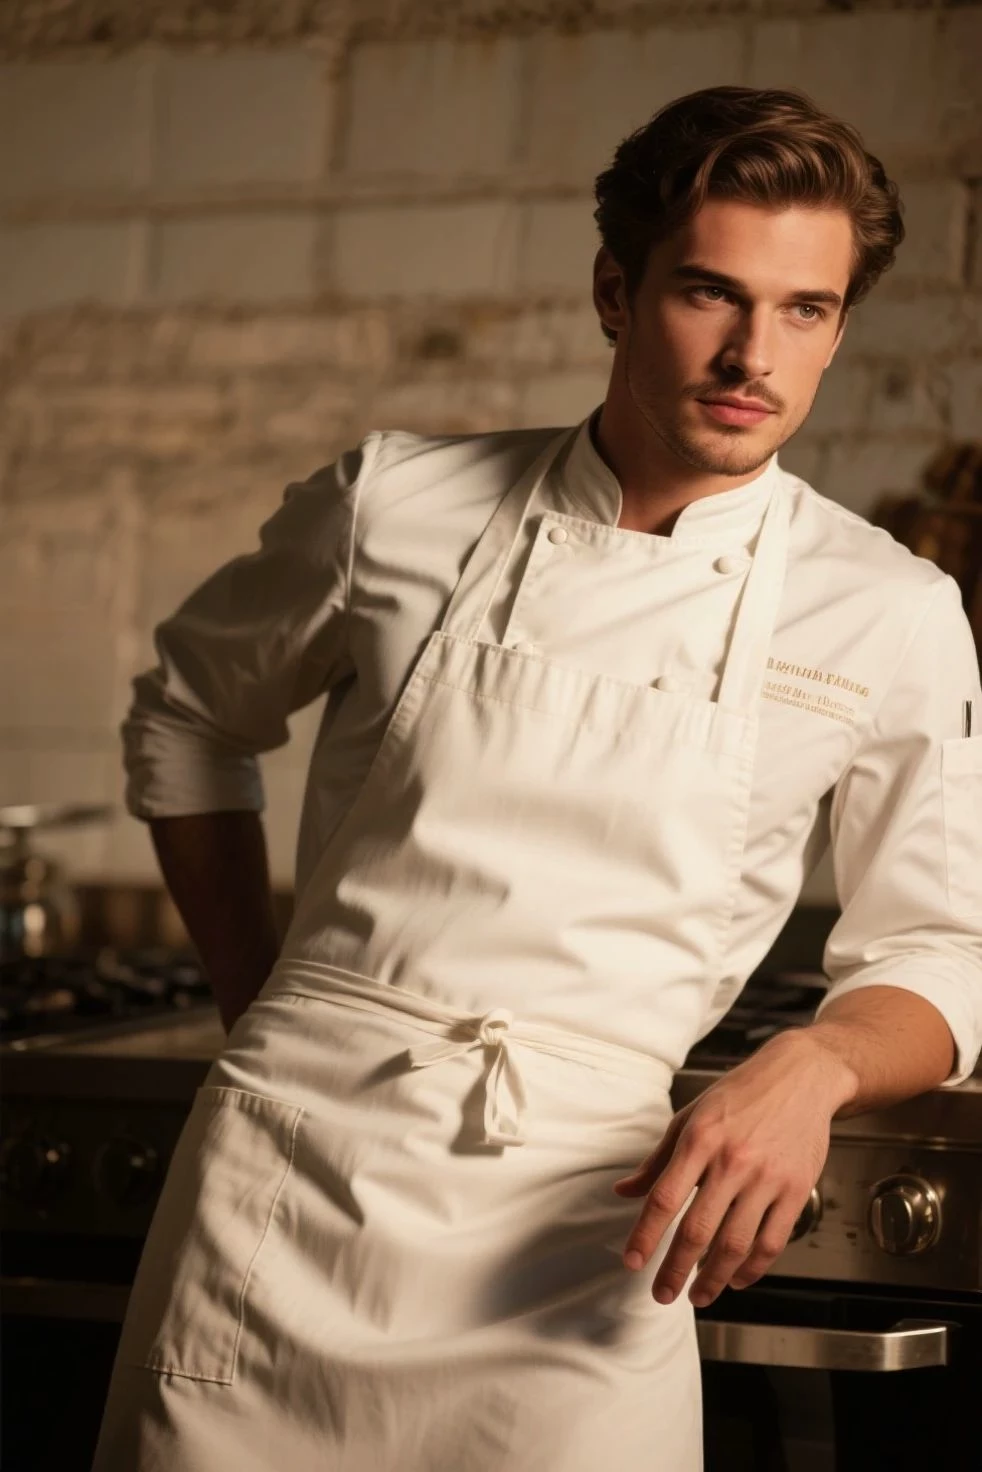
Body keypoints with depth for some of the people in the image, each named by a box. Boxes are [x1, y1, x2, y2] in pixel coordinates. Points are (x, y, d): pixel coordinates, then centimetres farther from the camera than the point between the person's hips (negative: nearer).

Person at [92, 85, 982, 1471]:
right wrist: (259, 1006, 12)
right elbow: (189, 713, 17)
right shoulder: (398, 506, 2)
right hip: (285, 1165, 1)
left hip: (574, 1219, -1)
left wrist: (810, 1068, -16)